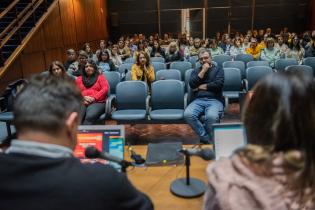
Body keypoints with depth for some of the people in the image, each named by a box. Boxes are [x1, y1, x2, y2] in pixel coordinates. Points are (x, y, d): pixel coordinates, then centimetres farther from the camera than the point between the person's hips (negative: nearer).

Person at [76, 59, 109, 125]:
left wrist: (94, 98, -8)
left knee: (90, 116, -36)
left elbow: (105, 89, 4)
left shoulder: (100, 77, 19)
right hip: (82, 102, 2)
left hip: (97, 102, -2)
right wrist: (83, 97, -5)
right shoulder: (79, 79, 27)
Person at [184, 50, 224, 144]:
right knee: (188, 114, -31)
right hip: (198, 100, 3)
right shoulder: (196, 71, 21)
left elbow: (218, 84, -5)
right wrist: (203, 71, 0)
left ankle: (204, 138, -6)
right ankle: (207, 139, -14)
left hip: (214, 100, -2)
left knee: (211, 116, -37)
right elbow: (192, 84, 1)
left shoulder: (218, 70, 14)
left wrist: (201, 87, 1)